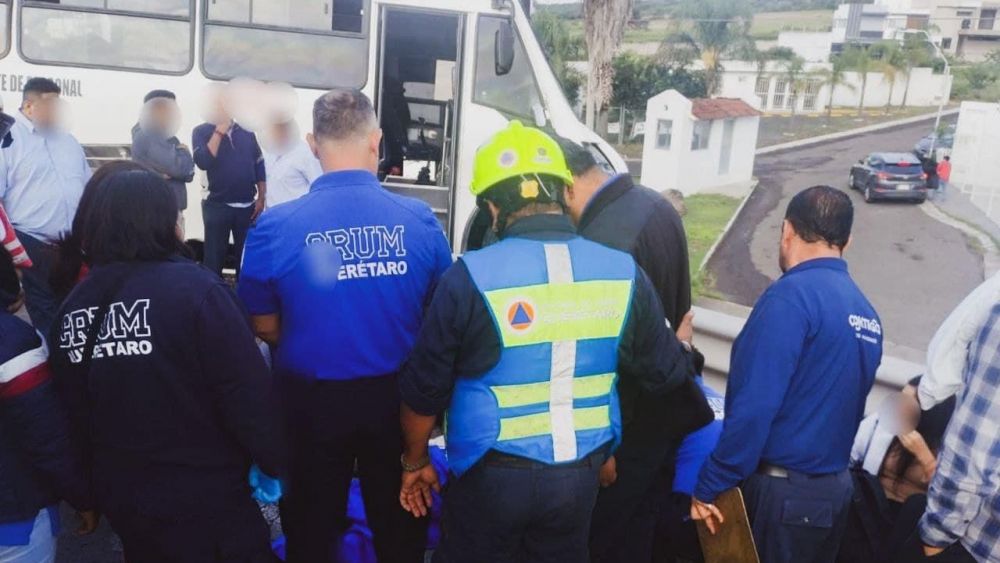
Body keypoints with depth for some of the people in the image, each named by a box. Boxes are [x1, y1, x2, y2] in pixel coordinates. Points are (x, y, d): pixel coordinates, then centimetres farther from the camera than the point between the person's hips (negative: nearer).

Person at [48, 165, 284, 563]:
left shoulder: (73, 307, -3)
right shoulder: (195, 289, -22)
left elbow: (74, 415, 7)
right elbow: (247, 392, -22)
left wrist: (97, 479, 21)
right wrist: (275, 462, -8)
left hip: (118, 495, 6)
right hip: (205, 494, -6)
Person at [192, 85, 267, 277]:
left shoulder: (246, 131, 8)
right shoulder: (202, 132, 0)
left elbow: (259, 166, 11)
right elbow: (203, 162, -17)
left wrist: (261, 199, 4)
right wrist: (220, 131, -15)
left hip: (247, 206, 3)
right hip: (217, 206, -3)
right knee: (214, 260, 2)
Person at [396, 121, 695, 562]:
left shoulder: (471, 277, -18)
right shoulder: (623, 272, -7)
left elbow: (424, 388, -10)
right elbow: (666, 374, 4)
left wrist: (415, 462, 8)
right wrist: (680, 348, 28)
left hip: (491, 476, -3)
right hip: (580, 475, 3)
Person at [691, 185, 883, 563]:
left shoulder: (792, 295, -17)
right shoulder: (867, 314, 6)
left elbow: (753, 406, -22)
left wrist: (709, 487, -15)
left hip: (782, 489, -7)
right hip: (835, 487, 8)